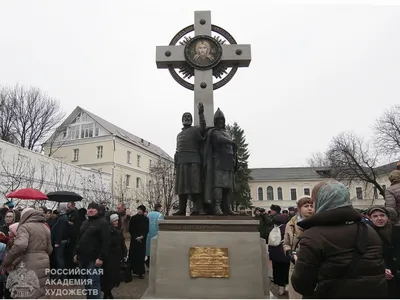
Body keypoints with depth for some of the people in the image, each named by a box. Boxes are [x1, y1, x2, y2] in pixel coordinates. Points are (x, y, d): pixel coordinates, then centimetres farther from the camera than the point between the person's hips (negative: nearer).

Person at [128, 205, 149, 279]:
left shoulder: (146, 219, 2)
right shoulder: (133, 218, -1)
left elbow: (147, 230, 1)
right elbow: (130, 229, -1)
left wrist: (142, 237, -13)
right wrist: (136, 237, -8)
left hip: (142, 240, 1)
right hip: (134, 239, -1)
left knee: (141, 256, 1)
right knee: (133, 255, -3)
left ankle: (140, 272, 6)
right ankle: (133, 270, 7)